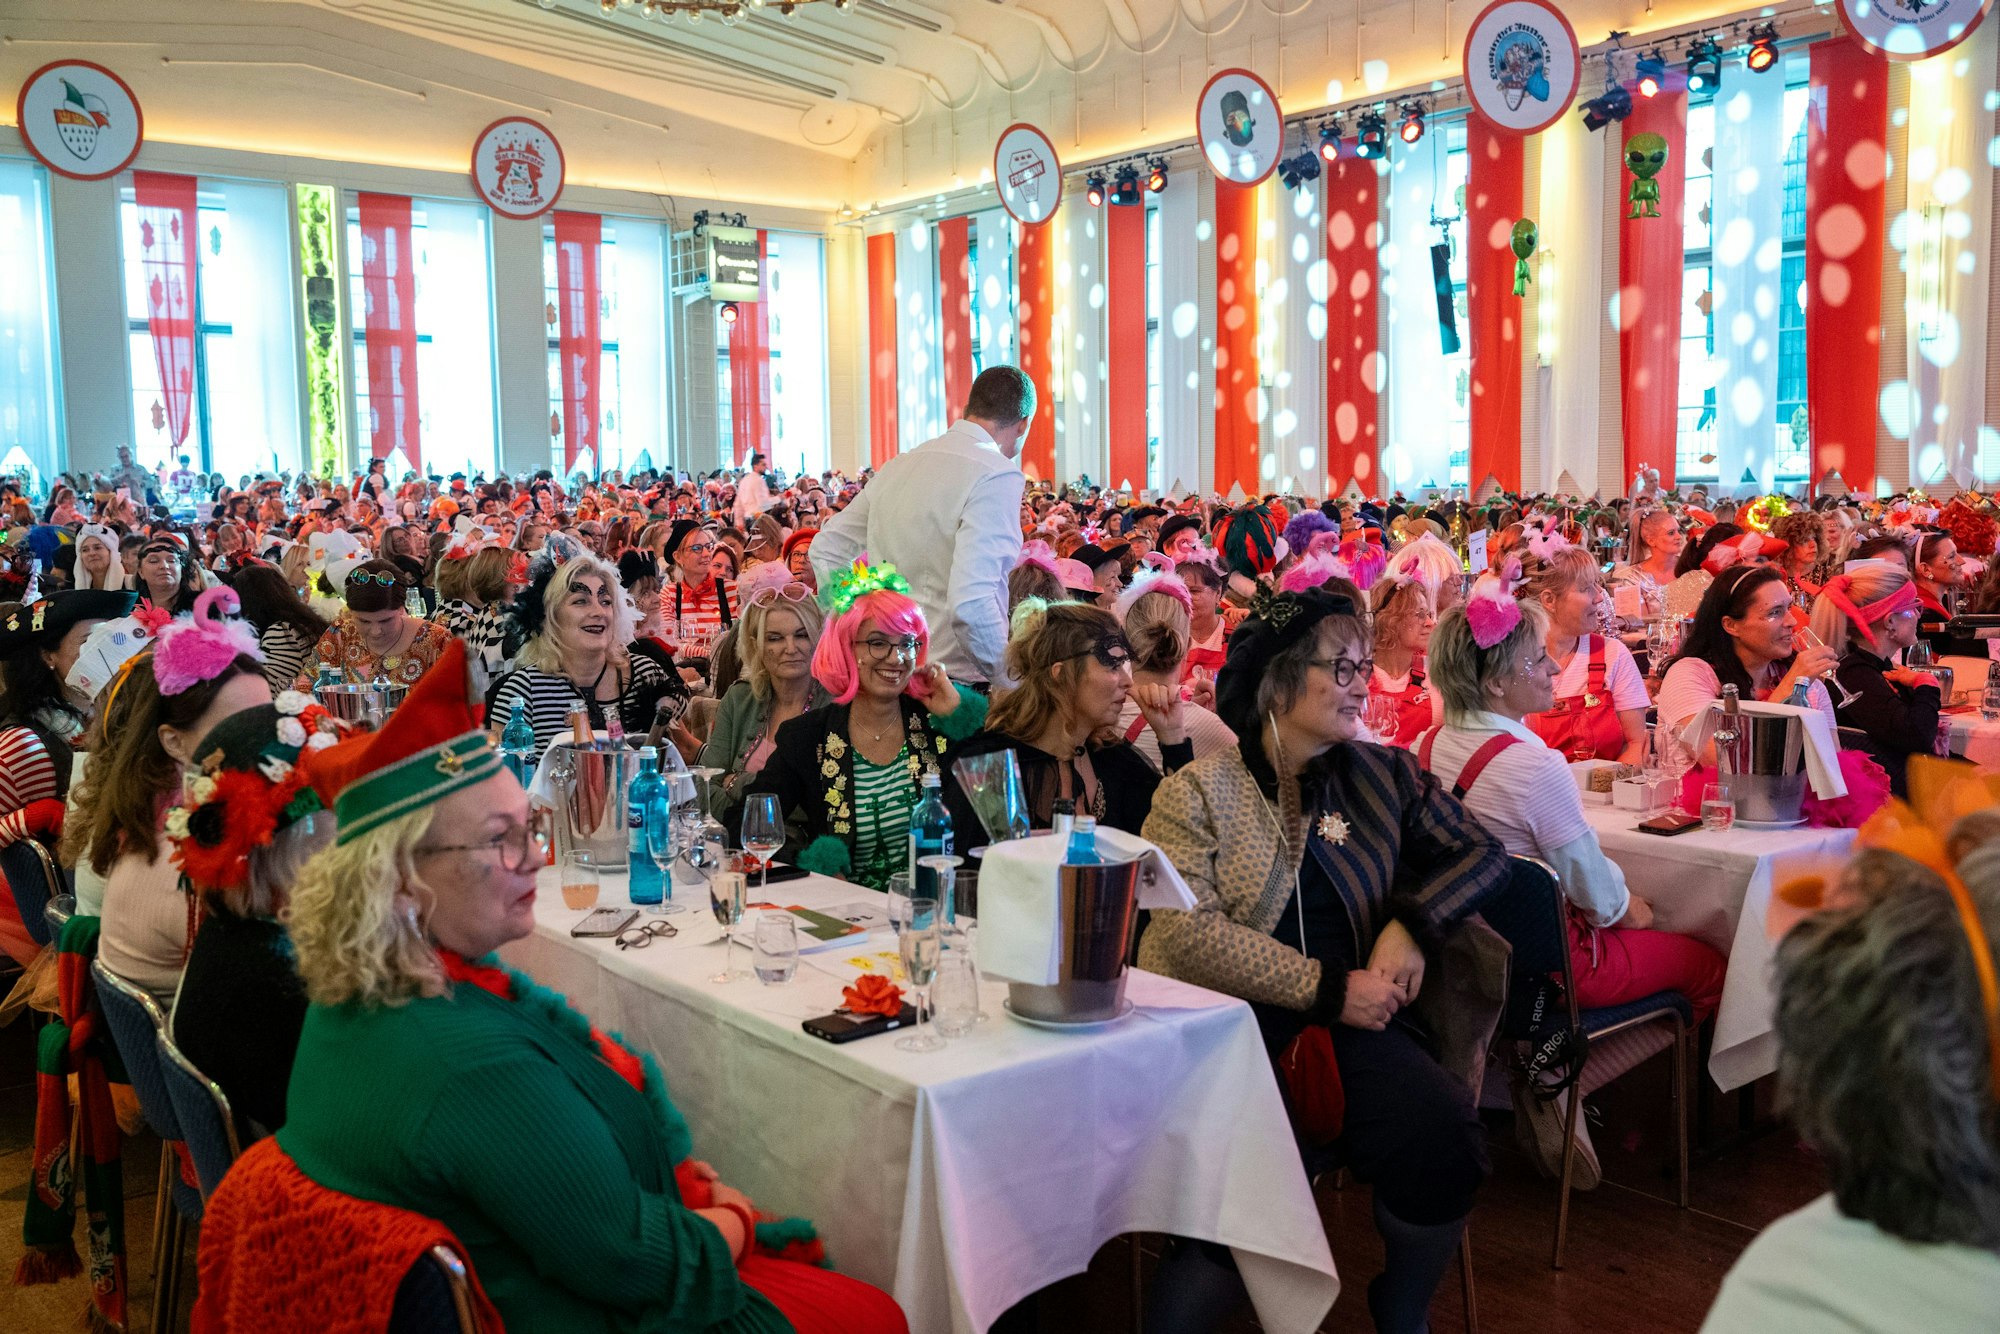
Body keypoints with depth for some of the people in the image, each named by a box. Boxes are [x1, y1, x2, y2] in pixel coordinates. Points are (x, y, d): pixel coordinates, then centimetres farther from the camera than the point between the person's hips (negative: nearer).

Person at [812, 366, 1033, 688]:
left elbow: (825, 549, 18)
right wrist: (1011, 684, -13)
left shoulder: (899, 466, 11)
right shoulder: (999, 476, -12)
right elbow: (970, 601, -23)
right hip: (954, 676, -8)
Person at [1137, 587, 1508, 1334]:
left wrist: (1412, 923, -6)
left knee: (1441, 1140, -23)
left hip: (1348, 1022, 4)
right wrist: (1328, 988, -16)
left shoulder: (1383, 775, 13)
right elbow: (1189, 931, -11)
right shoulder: (1195, 794, 0)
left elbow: (1481, 853, 14)